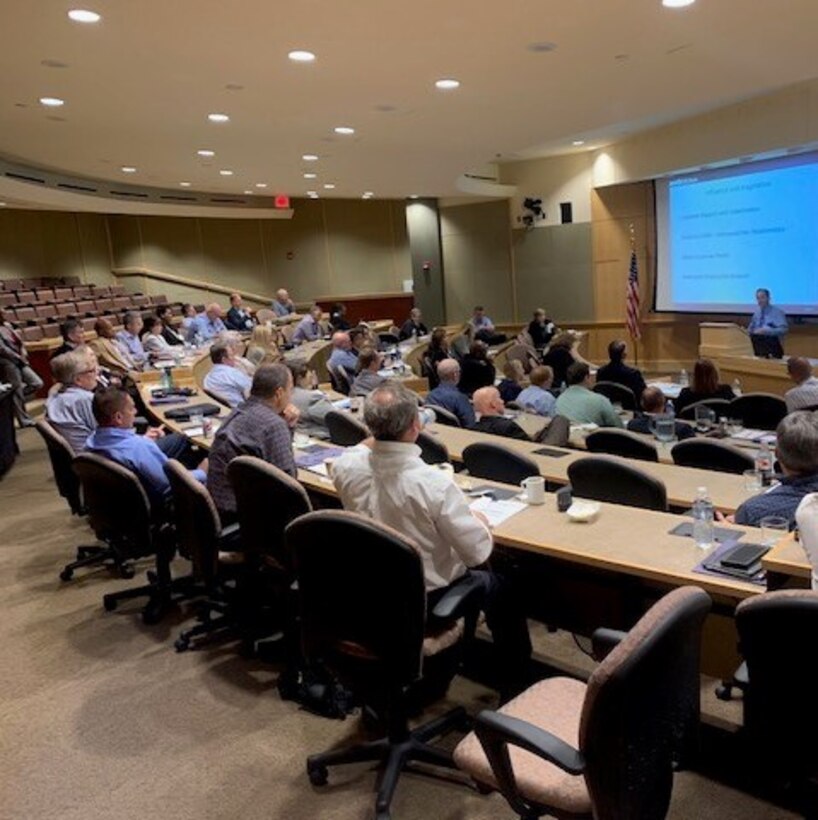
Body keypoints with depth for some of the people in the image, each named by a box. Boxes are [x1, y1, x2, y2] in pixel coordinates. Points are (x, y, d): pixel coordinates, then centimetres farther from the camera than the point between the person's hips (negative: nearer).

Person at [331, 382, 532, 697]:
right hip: (427, 599, -5)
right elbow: (478, 552, -22)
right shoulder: (435, 484, -34)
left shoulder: (345, 467, -19)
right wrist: (481, 522, -3)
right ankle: (516, 683, 37)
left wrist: (376, 437, 1)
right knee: (499, 588, 23)